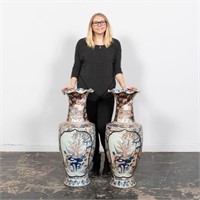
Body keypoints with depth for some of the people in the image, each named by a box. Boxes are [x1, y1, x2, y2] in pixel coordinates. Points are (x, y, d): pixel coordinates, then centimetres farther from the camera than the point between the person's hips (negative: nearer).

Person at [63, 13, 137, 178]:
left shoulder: (115, 44, 6)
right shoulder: (82, 43, 4)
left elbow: (117, 69, 6)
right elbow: (76, 68, 6)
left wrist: (124, 86, -6)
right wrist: (72, 84, -7)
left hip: (107, 94, 0)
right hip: (86, 93, 1)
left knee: (103, 128, -3)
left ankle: (109, 164, 12)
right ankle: (94, 165, 15)